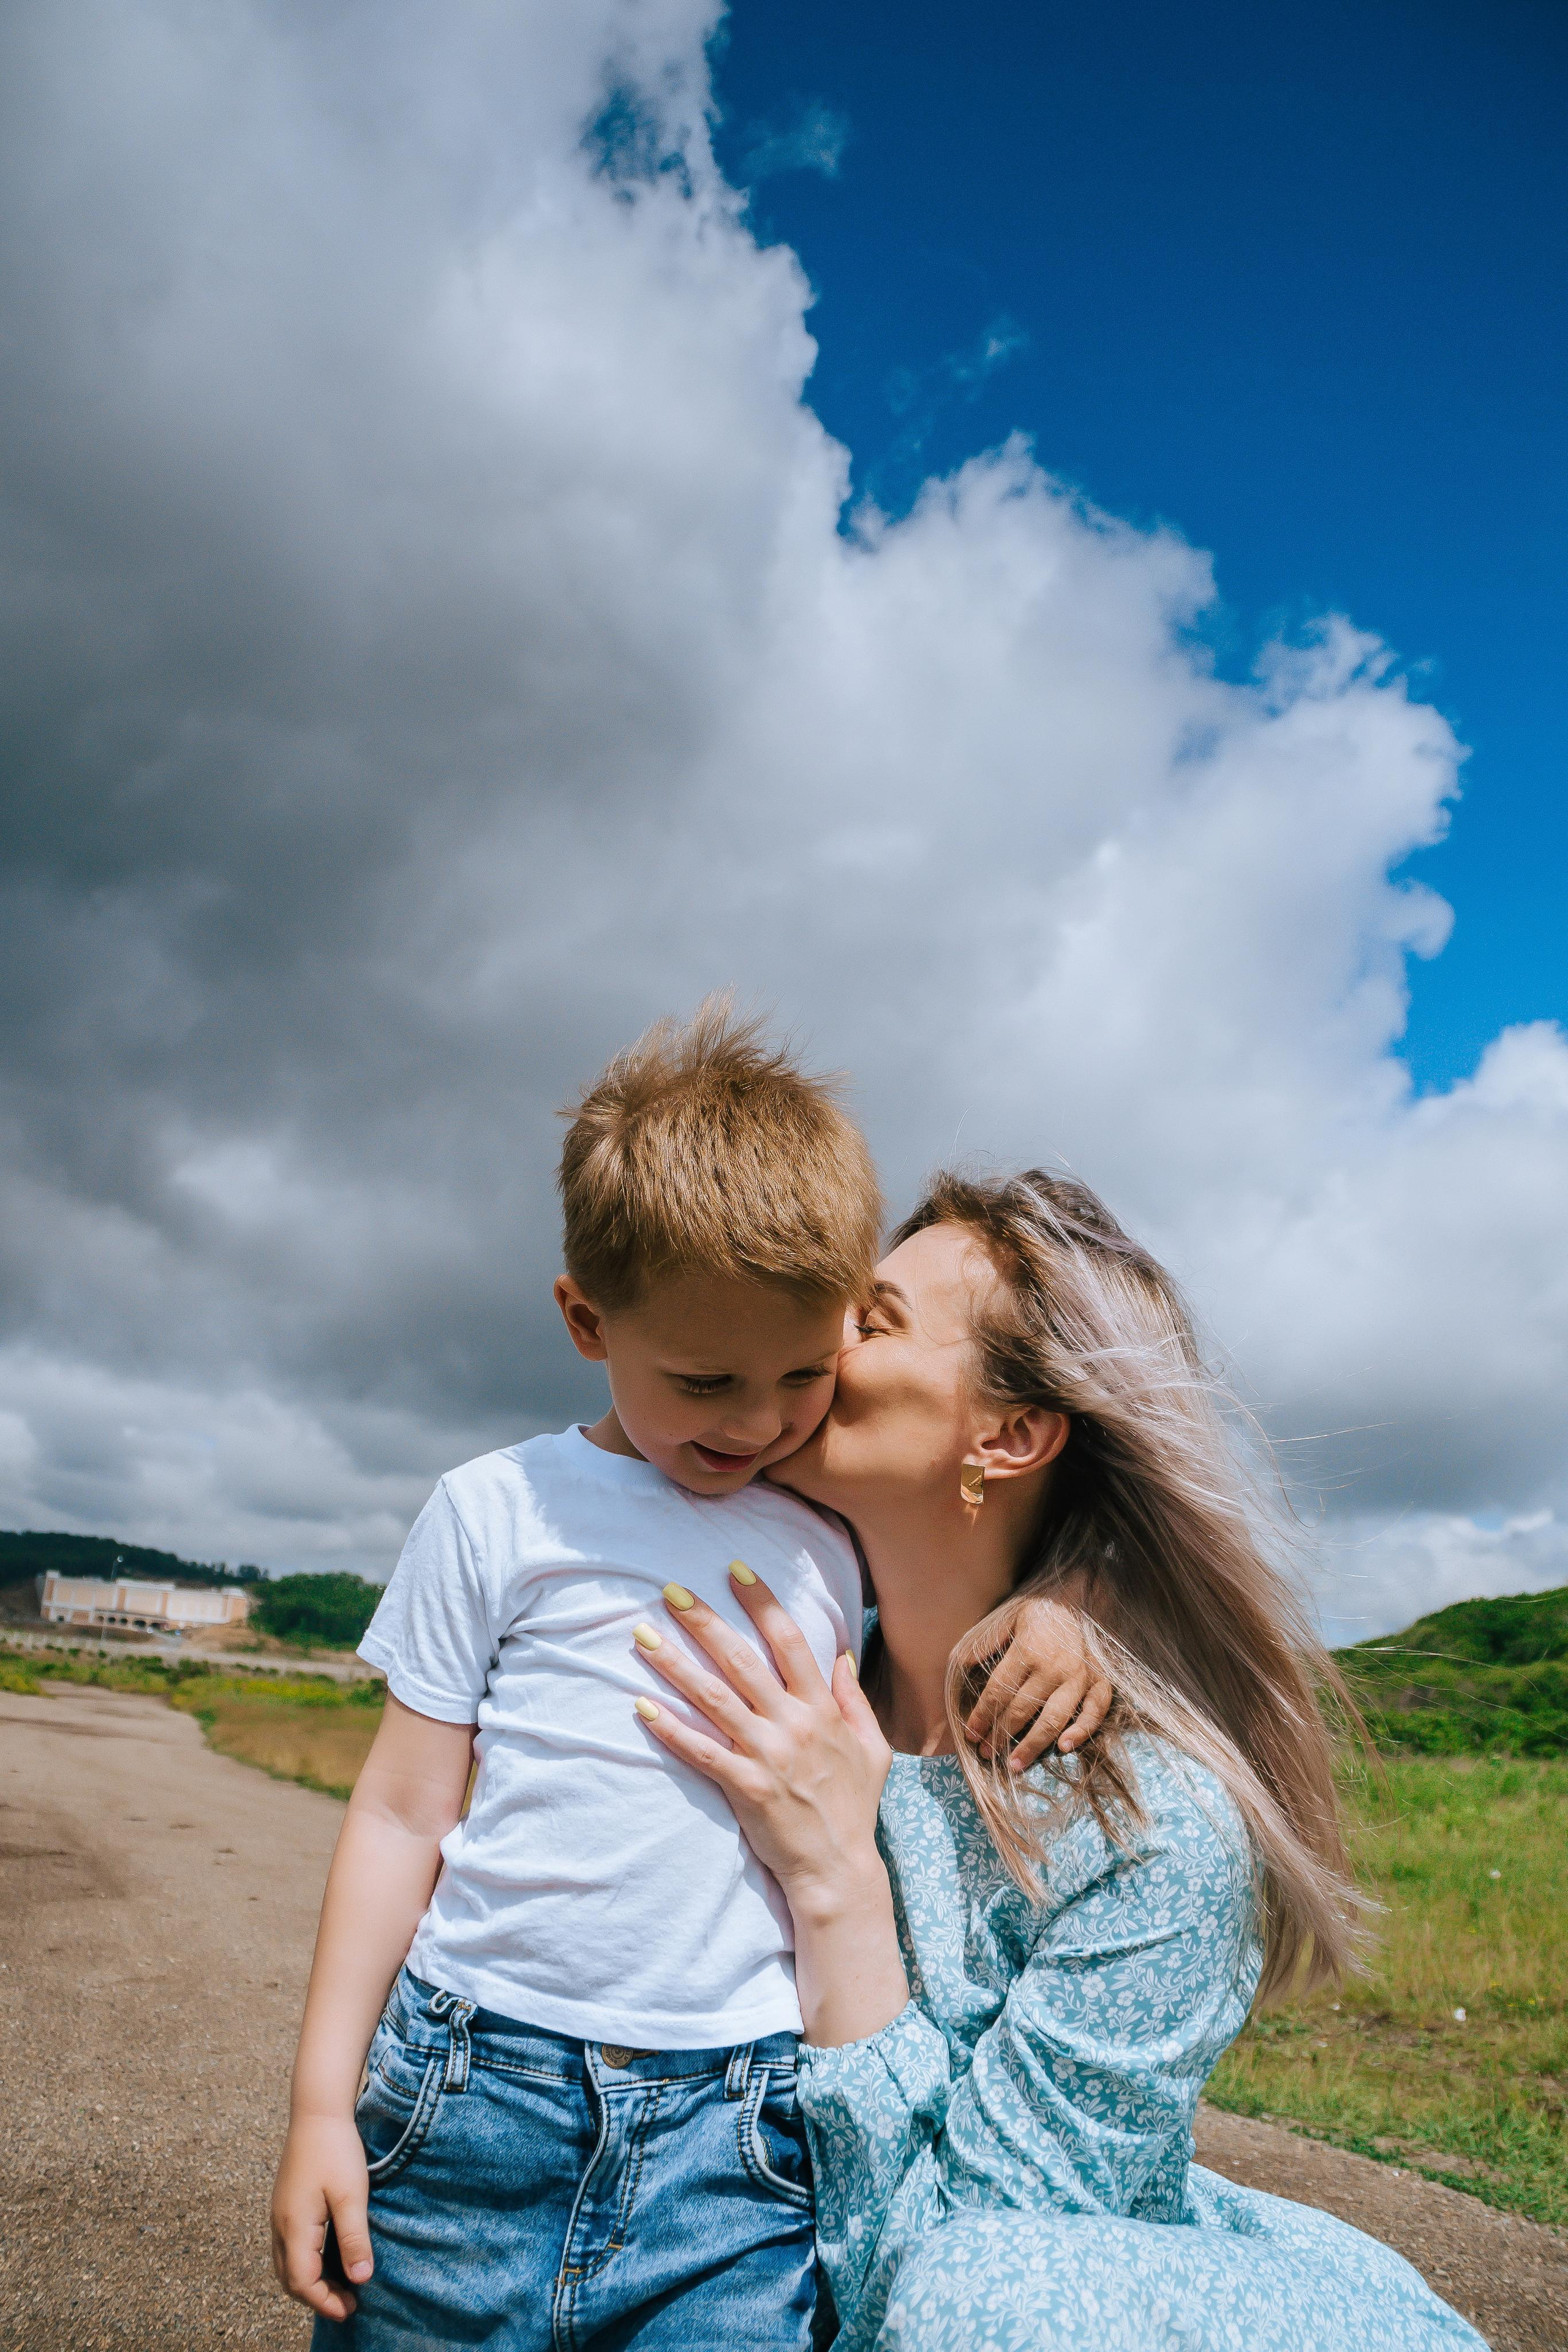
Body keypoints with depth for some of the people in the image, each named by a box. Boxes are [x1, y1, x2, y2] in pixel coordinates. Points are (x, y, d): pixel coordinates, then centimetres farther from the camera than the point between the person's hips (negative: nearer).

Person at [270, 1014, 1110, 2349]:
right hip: (467, 2097, -1)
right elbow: (405, 1813, 2)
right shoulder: (501, 1512, -2)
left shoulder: (831, 1542, 6)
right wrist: (323, 2100, 1)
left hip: (734, 2143, 2)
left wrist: (1042, 1623, 1)